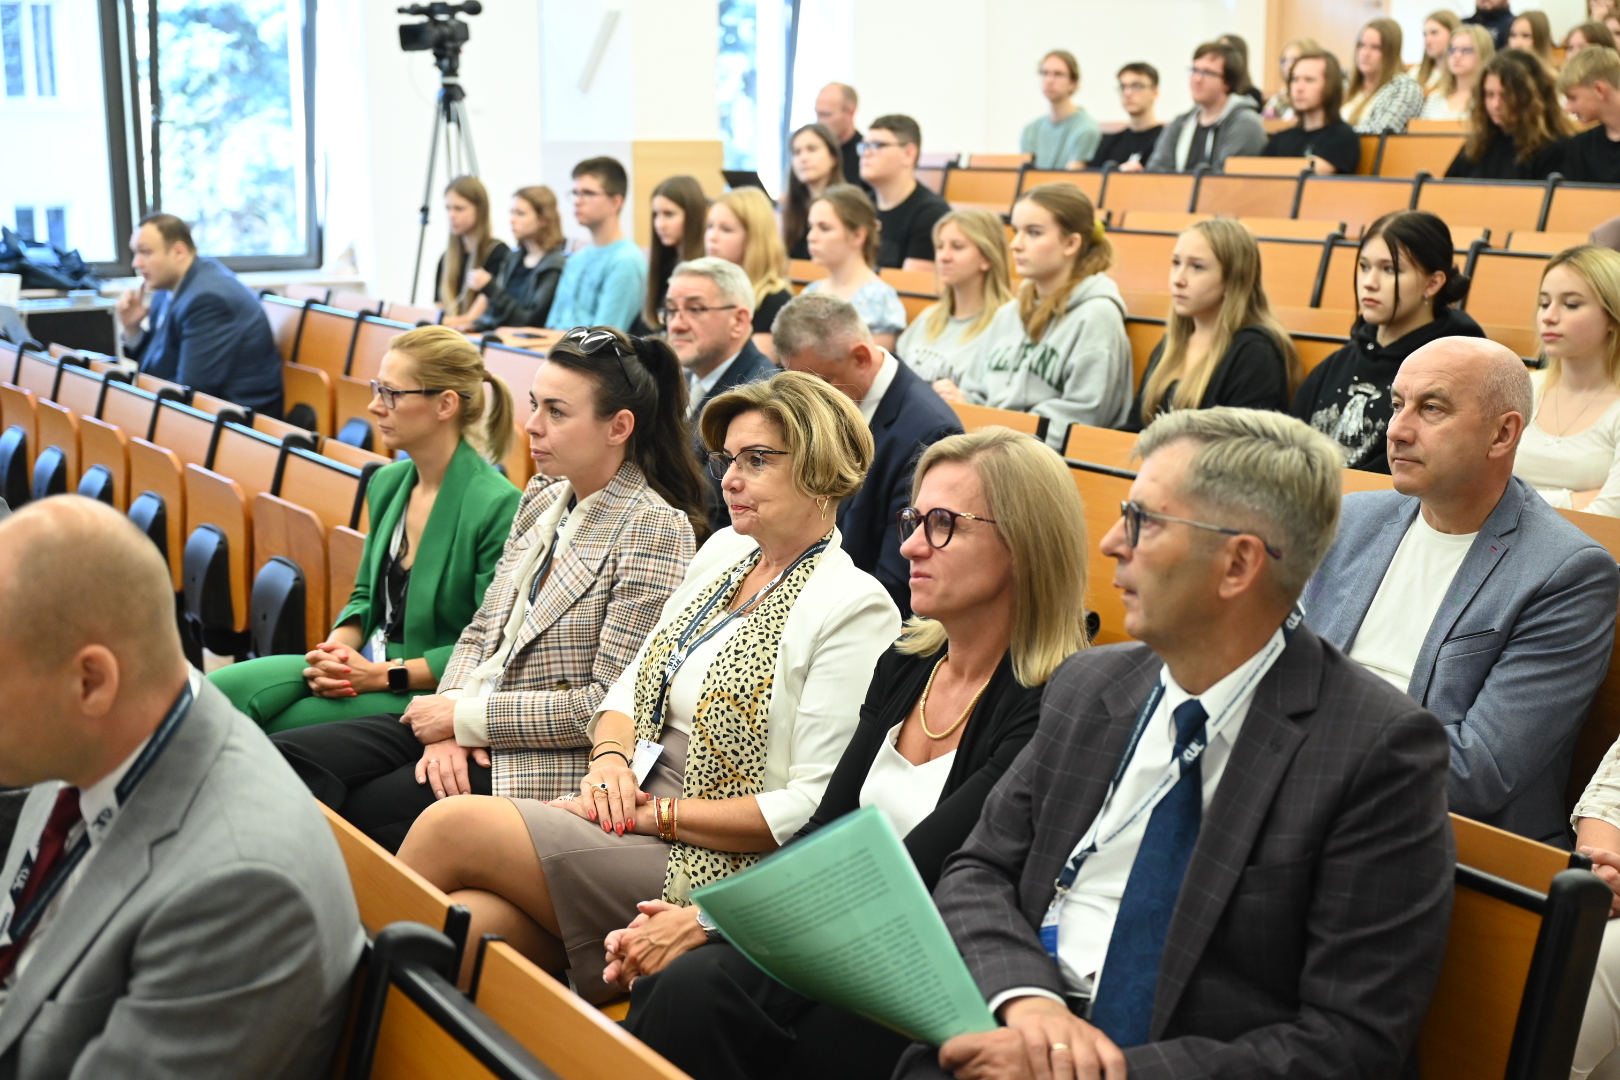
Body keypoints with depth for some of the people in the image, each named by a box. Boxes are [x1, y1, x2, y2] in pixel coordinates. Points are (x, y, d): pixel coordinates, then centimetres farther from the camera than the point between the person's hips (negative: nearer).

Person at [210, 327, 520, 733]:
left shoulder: (497, 506, -17)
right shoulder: (387, 483, 8)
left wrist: (382, 674, -17)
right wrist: (336, 649, -4)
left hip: (427, 694, -7)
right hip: (364, 664, 7)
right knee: (220, 690, -17)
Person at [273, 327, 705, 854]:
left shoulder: (655, 530, -14)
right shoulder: (541, 497, 11)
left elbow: (611, 704, -18)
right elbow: (481, 632, 13)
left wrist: (467, 717, -13)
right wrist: (450, 722, -7)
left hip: (547, 761, -7)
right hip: (469, 730, 8)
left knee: (351, 814, -18)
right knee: (282, 758, -8)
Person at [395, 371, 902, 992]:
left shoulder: (854, 608, -11)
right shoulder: (724, 552, 15)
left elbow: (816, 805, -16)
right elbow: (635, 682, 20)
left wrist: (656, 814, -15)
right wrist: (610, 758, -3)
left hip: (714, 865, -7)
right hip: (636, 811, 7)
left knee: (453, 826, -17)